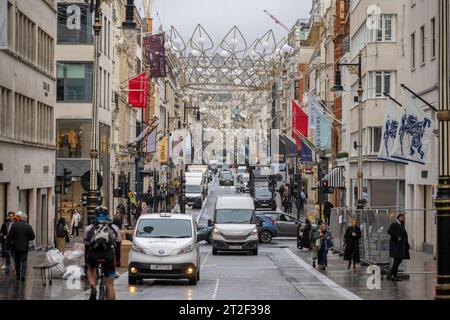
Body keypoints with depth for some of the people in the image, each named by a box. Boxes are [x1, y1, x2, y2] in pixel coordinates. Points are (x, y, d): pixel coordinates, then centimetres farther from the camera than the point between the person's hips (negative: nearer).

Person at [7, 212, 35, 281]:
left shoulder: (14, 225, -8)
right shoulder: (28, 227, -9)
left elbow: (9, 236, -7)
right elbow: (32, 237, -4)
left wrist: (9, 245, 3)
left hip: (15, 247, 1)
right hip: (25, 247, -1)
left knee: (17, 262, 14)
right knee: (24, 261, 5)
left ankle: (18, 275, 19)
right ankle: (23, 275, -12)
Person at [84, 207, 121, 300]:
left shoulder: (89, 228, 21)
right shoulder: (114, 228, 21)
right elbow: (118, 244, 24)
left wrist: (86, 261, 35)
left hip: (93, 254, 1)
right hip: (108, 255, -1)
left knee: (91, 269, 31)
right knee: (110, 285, 7)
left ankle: (93, 289, 7)